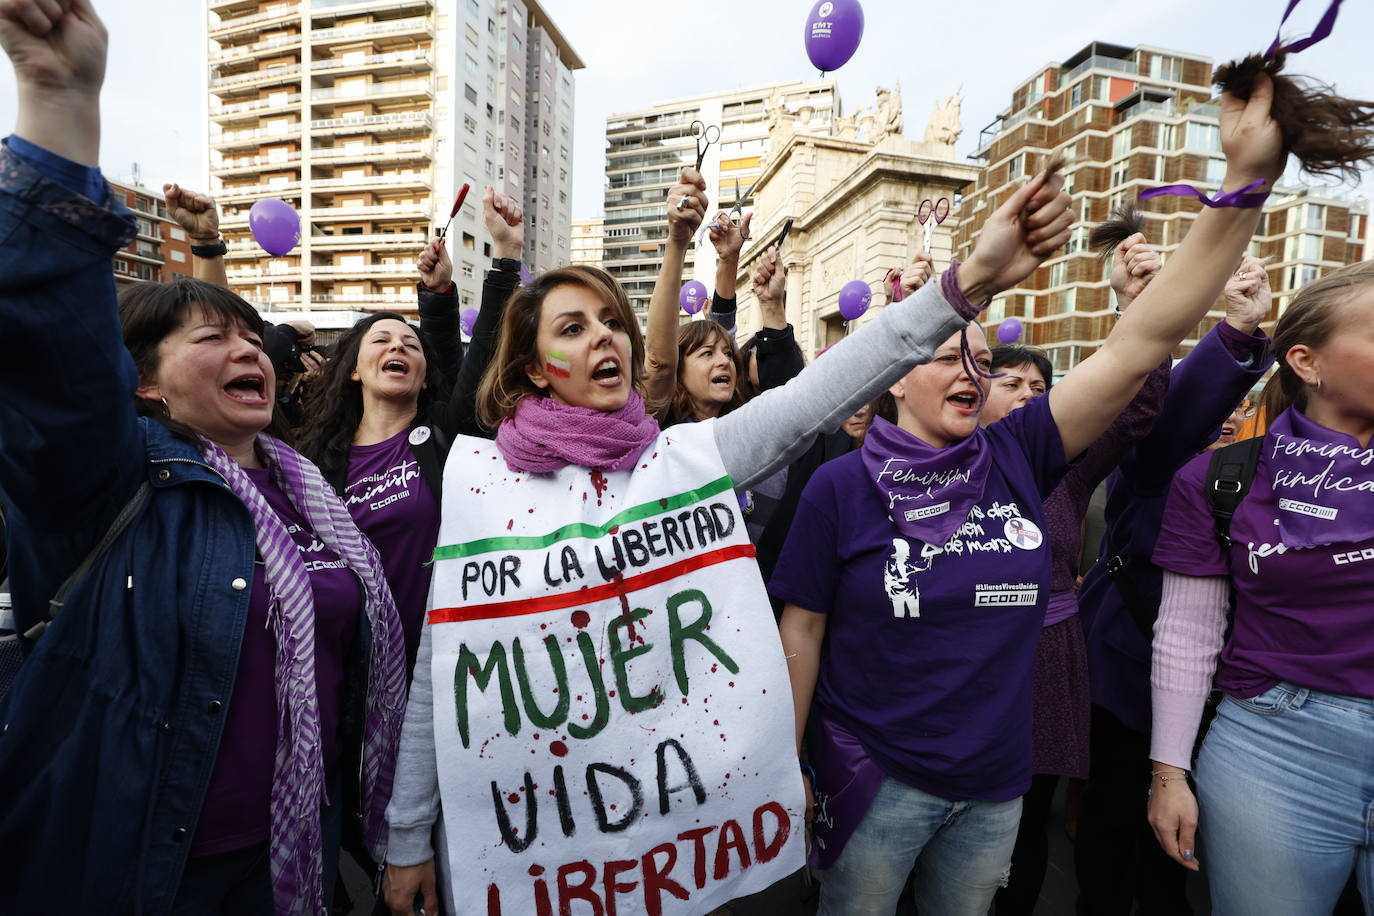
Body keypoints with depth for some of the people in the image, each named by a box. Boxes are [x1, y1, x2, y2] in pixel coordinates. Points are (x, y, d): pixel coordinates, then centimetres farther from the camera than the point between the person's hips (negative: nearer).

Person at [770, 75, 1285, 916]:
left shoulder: (1016, 459, -7)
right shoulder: (842, 486, -16)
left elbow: (1142, 343, -12)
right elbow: (801, 635, -10)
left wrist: (1247, 180, -17)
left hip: (997, 785, 4)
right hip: (874, 778, -3)